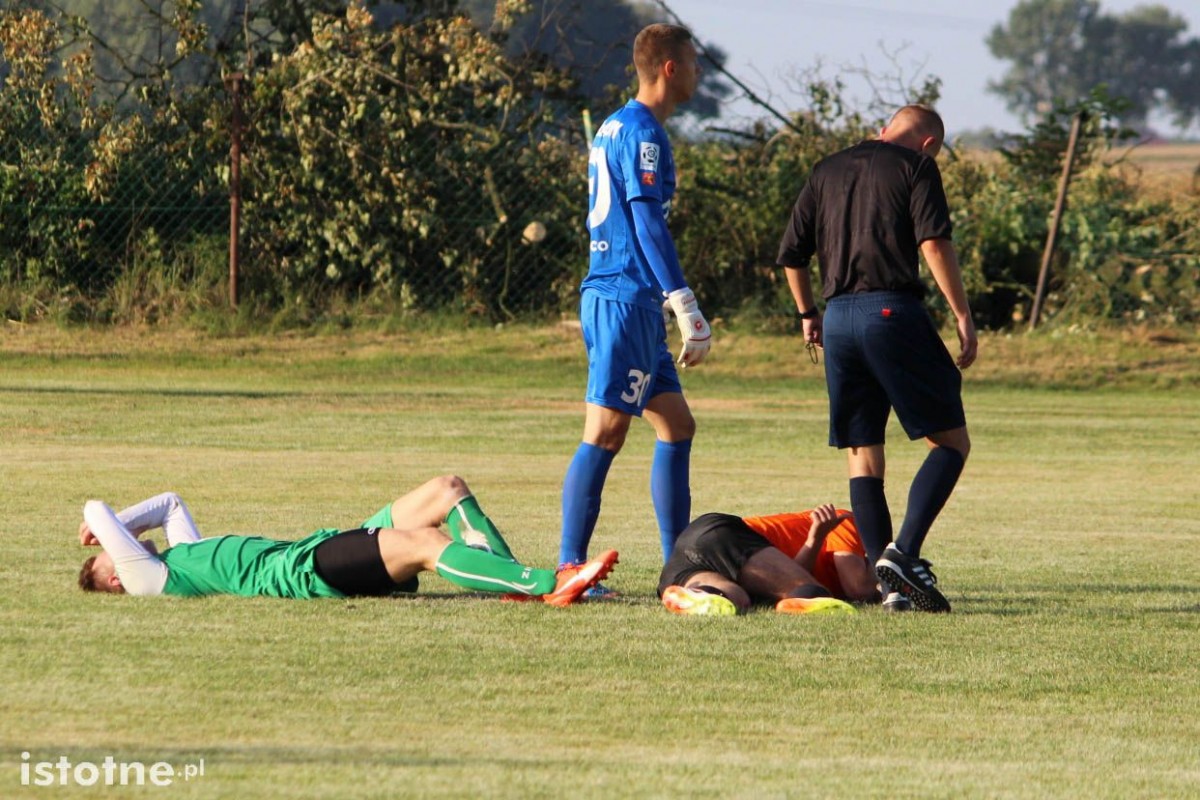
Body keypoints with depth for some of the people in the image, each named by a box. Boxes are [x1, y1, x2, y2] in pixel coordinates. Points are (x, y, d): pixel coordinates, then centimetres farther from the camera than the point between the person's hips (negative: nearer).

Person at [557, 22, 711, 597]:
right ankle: (569, 565, -9)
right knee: (605, 434, -9)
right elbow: (648, 225, -18)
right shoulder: (642, 133, -12)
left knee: (676, 426, 11)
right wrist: (686, 308, -20)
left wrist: (673, 306, 27)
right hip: (626, 300, -10)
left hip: (608, 295, 10)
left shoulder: (615, 128, 18)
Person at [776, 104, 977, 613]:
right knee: (950, 442, -1)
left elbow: (791, 254, 21)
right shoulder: (916, 167, 4)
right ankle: (903, 552, -19)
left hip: (838, 318, 5)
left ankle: (888, 582, 1)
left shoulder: (827, 171, 20)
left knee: (862, 455, 10)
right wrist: (962, 316, -8)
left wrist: (808, 315, 34)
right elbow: (934, 244, -10)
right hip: (893, 311, -5)